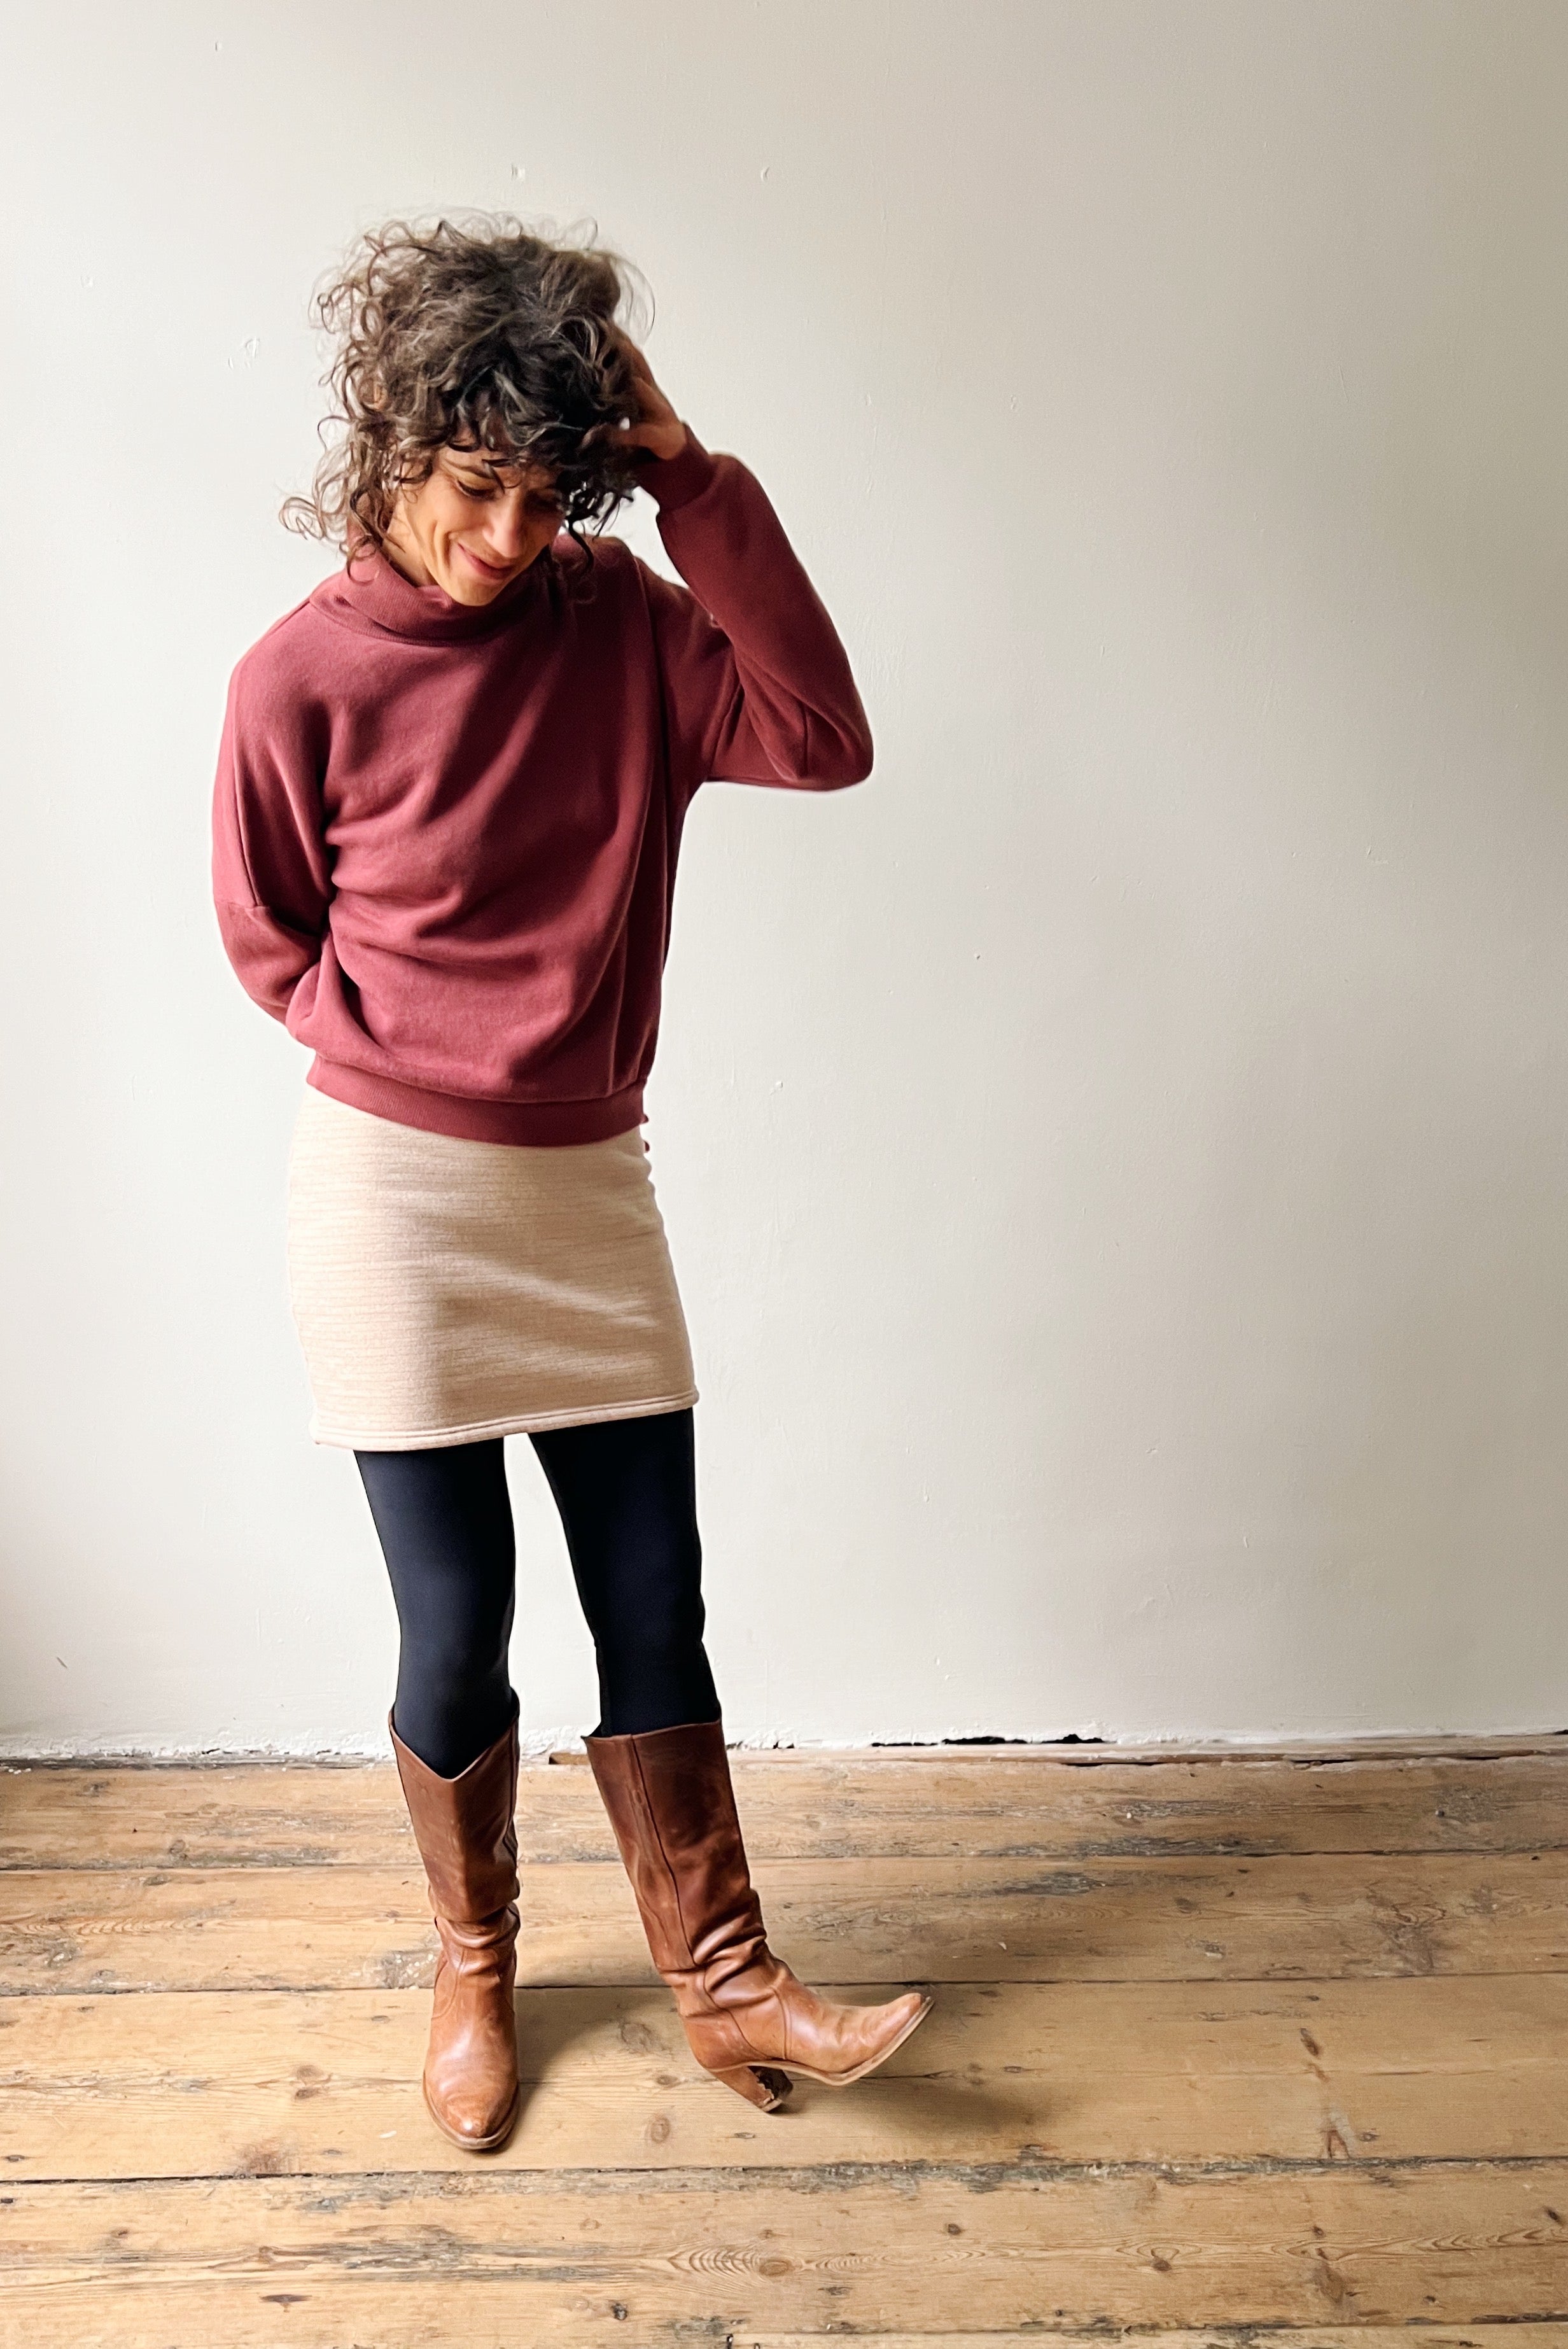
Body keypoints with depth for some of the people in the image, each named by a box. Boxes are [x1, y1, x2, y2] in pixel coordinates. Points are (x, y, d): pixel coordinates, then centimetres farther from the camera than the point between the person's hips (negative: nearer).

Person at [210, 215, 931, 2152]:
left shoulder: (620, 619, 2)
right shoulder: (304, 678, -6)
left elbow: (821, 738, -12)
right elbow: (271, 943, 4)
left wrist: (696, 478, -13)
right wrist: (429, 1051, -3)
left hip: (589, 1187, 3)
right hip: (395, 1195, -2)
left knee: (657, 1606, 9)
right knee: (457, 1624, 8)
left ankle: (722, 1984, 28)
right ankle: (474, 1967, 36)